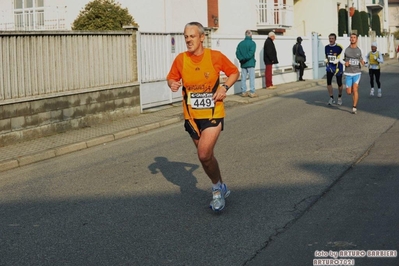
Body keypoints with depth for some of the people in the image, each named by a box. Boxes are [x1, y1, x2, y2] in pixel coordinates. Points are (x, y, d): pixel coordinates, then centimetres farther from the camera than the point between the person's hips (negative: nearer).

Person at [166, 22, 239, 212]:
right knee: (205, 155, 13)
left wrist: (225, 87, -12)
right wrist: (172, 84, -16)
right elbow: (172, 78, 7)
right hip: (191, 115, 4)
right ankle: (220, 188, 35)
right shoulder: (180, 59, -4)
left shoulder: (215, 56, -9)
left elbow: (234, 72, 4)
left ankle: (217, 188, 8)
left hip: (213, 113, -3)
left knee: (204, 155, -17)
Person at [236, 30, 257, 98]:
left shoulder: (240, 43, 6)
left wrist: (241, 59, -9)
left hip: (243, 64, 5)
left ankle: (243, 92, 11)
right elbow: (251, 52, -19)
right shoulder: (252, 43, -8)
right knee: (252, 78, 0)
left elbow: (237, 52, -3)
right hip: (250, 64, -5)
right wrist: (246, 58, -14)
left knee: (243, 78, 9)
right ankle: (252, 92, -3)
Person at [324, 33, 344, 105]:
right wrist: (326, 60, -3)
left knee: (339, 83, 5)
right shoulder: (326, 47, 6)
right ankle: (331, 98, 1)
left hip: (338, 67, -3)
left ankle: (340, 97, 27)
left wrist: (338, 60, -22)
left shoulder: (339, 47, -9)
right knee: (328, 82, -9)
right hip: (329, 67, 3)